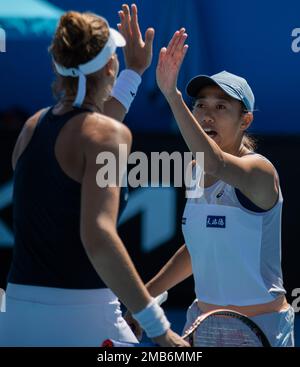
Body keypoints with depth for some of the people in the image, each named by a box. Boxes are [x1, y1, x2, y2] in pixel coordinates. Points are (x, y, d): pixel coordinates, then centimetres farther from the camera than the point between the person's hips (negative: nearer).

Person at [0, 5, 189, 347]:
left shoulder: (33, 126, 11)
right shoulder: (109, 133, -10)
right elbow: (98, 236, -23)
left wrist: (134, 71, 46)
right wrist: (159, 328, -23)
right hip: (81, 318, -7)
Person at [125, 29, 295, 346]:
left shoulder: (259, 170, -17)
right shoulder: (196, 170, 6)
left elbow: (217, 164, -41)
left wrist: (172, 94, -47)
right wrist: (146, 296, 13)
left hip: (260, 329, -7)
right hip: (202, 321, 7)